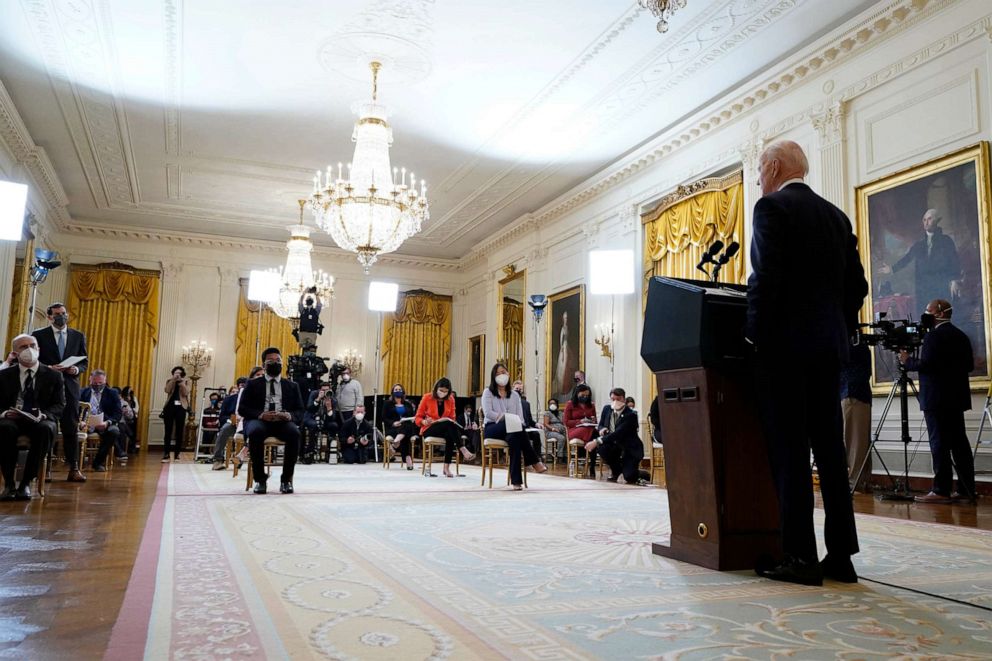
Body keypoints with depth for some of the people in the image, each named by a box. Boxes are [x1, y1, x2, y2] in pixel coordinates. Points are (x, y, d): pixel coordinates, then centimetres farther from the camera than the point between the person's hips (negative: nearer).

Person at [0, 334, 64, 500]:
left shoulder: (54, 376, 11)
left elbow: (59, 405, 5)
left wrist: (44, 415, -17)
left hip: (41, 420, -1)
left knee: (45, 429, -38)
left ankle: (26, 483, -29)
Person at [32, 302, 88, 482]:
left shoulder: (78, 336, 12)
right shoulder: (39, 335, 5)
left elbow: (84, 362, 13)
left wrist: (77, 369, -8)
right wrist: (49, 368, -15)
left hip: (70, 387, 2)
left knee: (71, 428, 0)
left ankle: (74, 469, 1)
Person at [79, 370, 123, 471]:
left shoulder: (112, 393, 11)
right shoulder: (83, 392, 16)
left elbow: (118, 413, 1)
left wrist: (107, 422, -20)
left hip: (104, 424, -1)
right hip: (87, 424, 1)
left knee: (114, 431, -34)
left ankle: (99, 461, -16)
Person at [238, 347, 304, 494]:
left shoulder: (292, 386, 21)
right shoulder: (253, 384, 18)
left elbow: (300, 412, 13)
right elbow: (242, 408, 7)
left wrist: (289, 415, -12)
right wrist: (260, 414, -14)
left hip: (283, 421, 1)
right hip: (259, 421, -1)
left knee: (294, 433, -34)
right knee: (255, 432, -37)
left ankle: (286, 479, -22)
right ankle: (260, 479, -22)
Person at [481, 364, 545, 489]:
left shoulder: (514, 395, 20)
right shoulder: (488, 392, 9)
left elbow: (520, 417, 7)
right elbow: (488, 413, -9)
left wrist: (518, 424, -18)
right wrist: (507, 417, -20)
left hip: (511, 430, 3)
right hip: (492, 428, -3)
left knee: (514, 437, -38)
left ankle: (516, 481, -42)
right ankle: (534, 461, -36)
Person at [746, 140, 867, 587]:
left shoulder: (772, 207, -5)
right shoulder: (836, 215, 17)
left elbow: (766, 278, -16)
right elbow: (856, 284, 15)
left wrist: (754, 335, -9)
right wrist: (838, 330, 19)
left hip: (784, 344, -7)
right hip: (829, 347, 8)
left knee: (789, 450, -4)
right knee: (830, 449, 9)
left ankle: (800, 558, -1)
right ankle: (841, 555, 15)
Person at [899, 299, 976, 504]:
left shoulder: (934, 336, -13)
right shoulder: (961, 335, 14)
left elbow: (925, 365, -19)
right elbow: (969, 365, 16)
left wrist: (907, 360, -3)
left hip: (937, 399, -9)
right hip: (957, 397, 9)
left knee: (940, 444, -8)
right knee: (959, 443, 9)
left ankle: (941, 491, -7)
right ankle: (966, 489, 11)